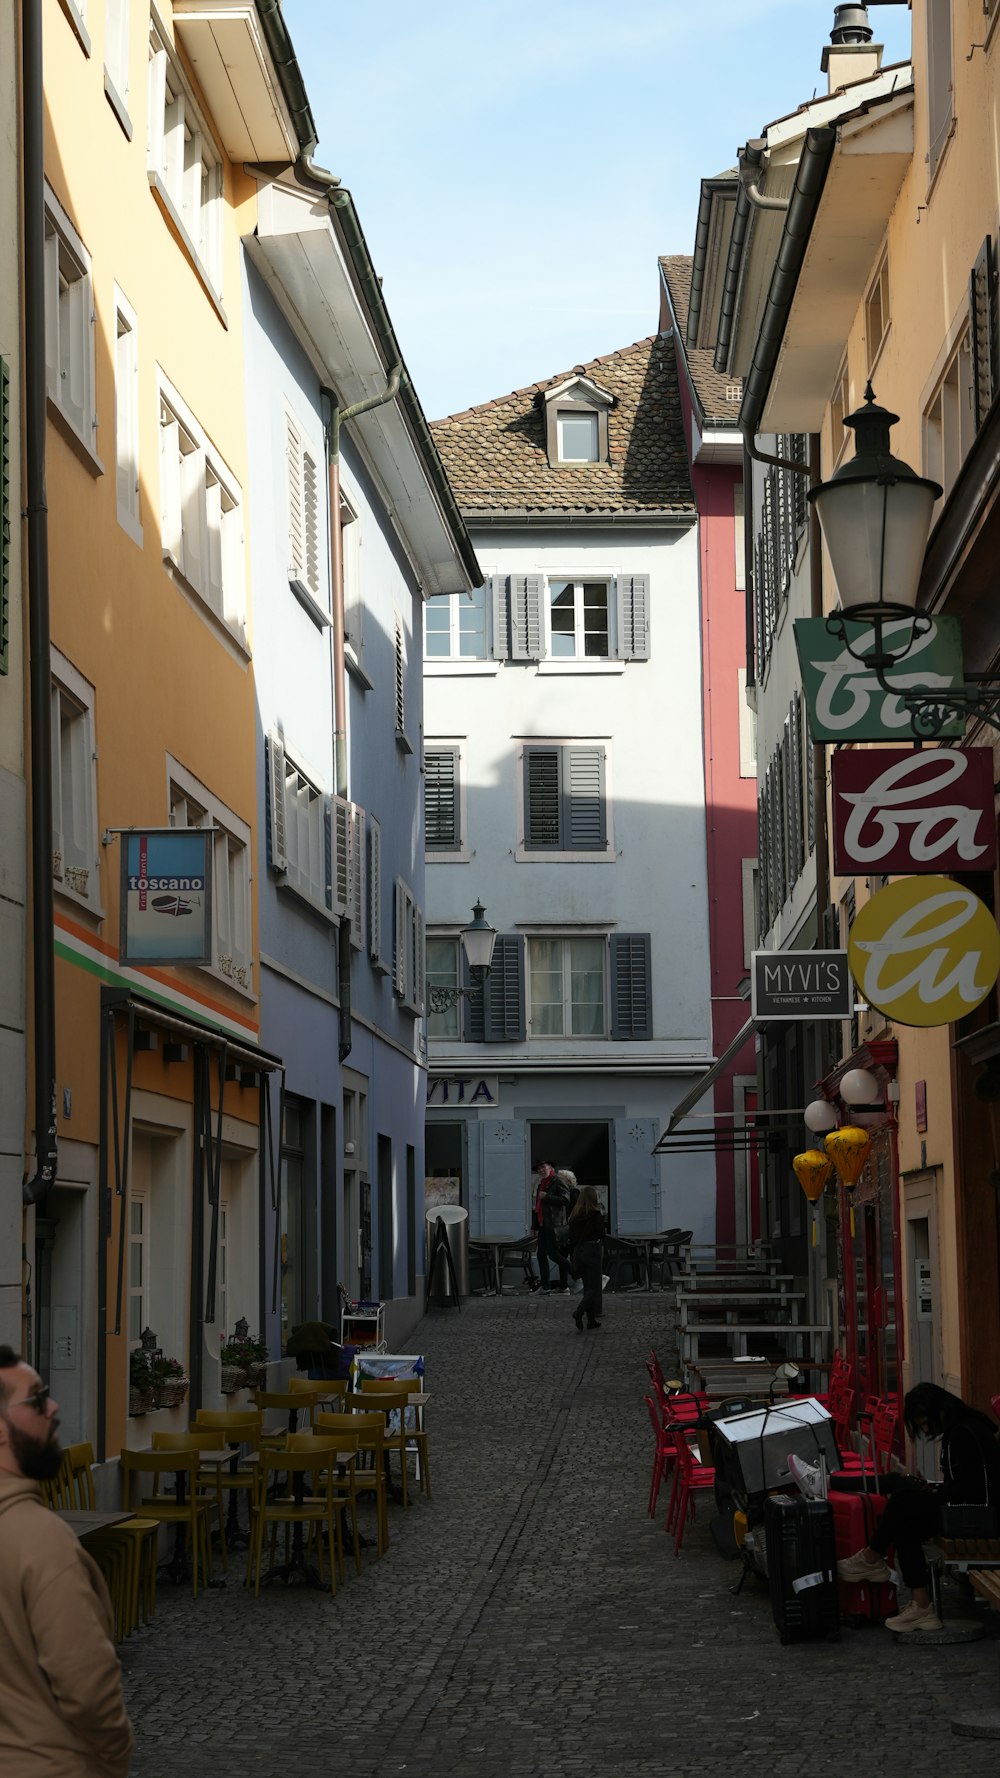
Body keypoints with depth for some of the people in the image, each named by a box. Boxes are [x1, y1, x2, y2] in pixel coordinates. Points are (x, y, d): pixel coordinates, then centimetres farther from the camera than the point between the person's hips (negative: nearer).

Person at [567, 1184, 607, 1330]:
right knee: (593, 1286, -2)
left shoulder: (575, 1214, 6)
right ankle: (579, 1312, -23)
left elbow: (572, 1236, 8)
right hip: (593, 1251, -6)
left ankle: (592, 1319, 15)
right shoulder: (596, 1213, -11)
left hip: (578, 1251, 6)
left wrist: (572, 1256, 14)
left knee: (588, 1285, 14)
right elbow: (601, 1233, -12)